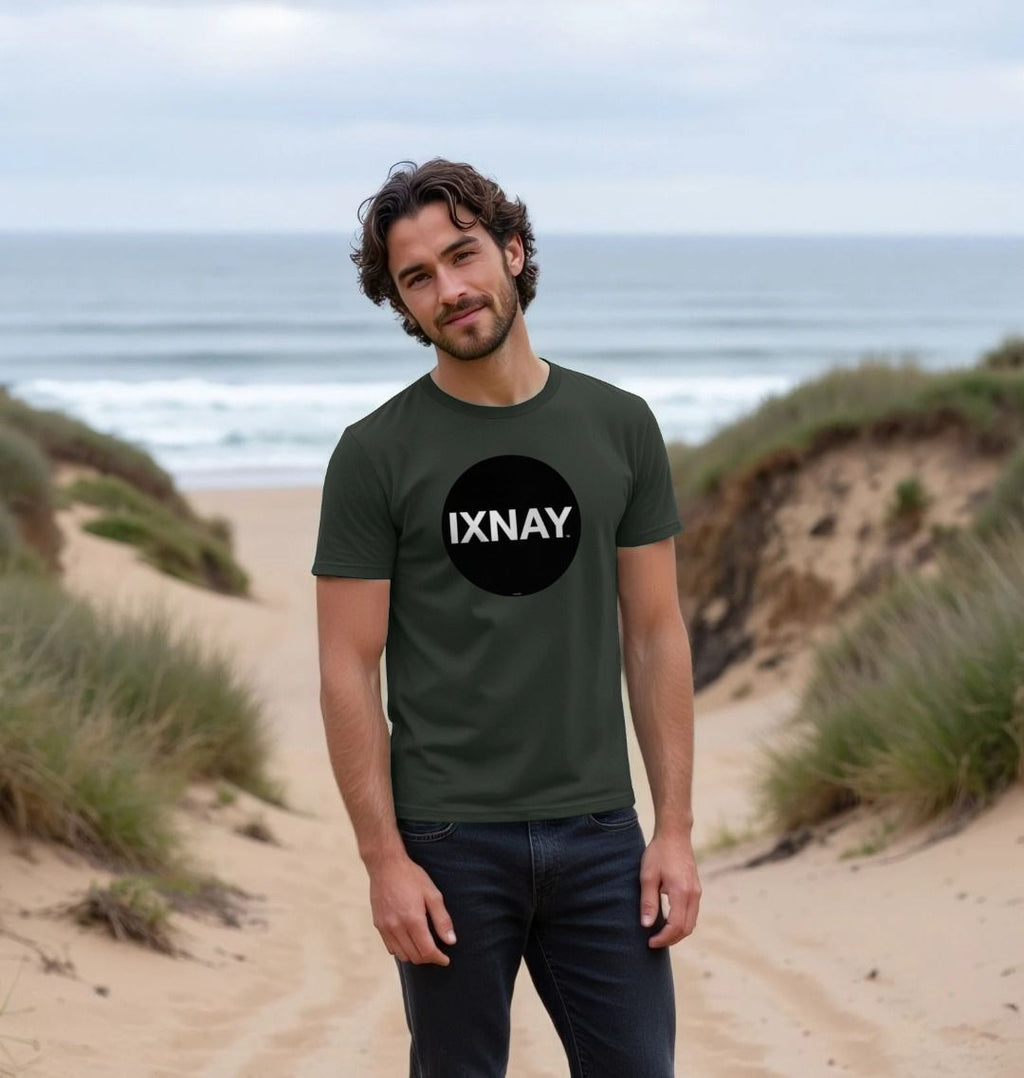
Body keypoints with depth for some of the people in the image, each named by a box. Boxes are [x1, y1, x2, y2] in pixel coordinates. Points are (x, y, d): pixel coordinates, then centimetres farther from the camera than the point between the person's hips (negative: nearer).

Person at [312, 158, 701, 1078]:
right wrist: (384, 860, -10)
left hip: (598, 831, 2)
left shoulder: (619, 427, 4)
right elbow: (350, 671, -4)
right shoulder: (375, 455, -4)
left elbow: (655, 633, 6)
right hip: (449, 838, -2)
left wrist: (676, 828, 1)